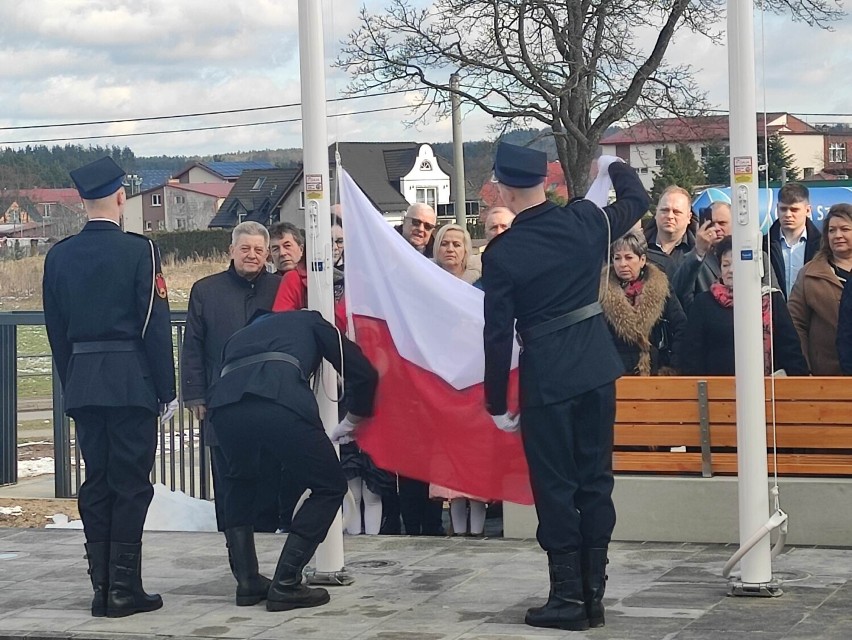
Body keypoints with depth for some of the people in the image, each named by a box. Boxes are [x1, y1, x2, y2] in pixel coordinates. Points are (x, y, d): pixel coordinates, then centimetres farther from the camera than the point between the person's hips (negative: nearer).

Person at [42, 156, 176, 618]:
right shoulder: (139, 250, -8)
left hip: (82, 385, 5)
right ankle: (124, 590, 0)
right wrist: (166, 390, -3)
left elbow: (56, 331, 11)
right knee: (130, 484, 0)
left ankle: (102, 588, 12)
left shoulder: (59, 256, 7)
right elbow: (155, 324, -9)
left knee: (96, 484, 10)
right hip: (131, 384, -5)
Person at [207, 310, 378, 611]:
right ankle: (285, 585, 7)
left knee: (241, 485, 33)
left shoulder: (238, 337, 44)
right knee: (329, 487, 14)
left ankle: (247, 581, 25)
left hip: (225, 405, 4)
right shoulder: (309, 322, 35)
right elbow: (363, 372, 28)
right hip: (280, 402, -4)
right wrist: (352, 421, 46)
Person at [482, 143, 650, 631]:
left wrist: (497, 404, 1)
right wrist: (614, 165, 39)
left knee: (555, 486, 4)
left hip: (545, 378, -4)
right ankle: (594, 594, 14)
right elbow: (637, 201, 19)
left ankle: (568, 597, 5)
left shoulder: (501, 254, -11)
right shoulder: (585, 221, -2)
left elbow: (498, 335, -8)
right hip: (597, 369, 4)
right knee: (595, 479, 10)